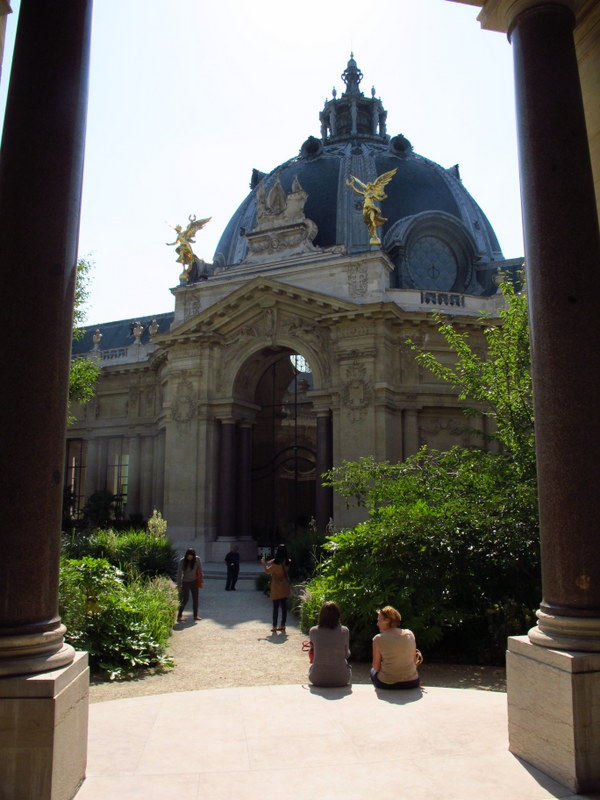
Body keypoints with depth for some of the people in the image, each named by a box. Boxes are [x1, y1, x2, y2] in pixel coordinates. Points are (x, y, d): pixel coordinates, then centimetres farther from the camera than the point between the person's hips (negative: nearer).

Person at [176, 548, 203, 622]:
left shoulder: (197, 559, -9)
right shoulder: (182, 561, -14)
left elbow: (200, 570, -1)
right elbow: (179, 573, -12)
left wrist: (201, 581, -1)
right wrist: (179, 584, -14)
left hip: (194, 582, 3)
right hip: (185, 582, -3)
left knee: (195, 598, 7)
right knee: (185, 599, -5)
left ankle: (195, 615, 17)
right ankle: (179, 615, 6)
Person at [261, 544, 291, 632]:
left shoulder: (276, 564, -18)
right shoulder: (286, 563, -1)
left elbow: (267, 571, -3)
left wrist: (264, 563, 12)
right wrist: (267, 563, 20)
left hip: (277, 589, -5)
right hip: (285, 588, 6)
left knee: (276, 607, 2)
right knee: (284, 607, 9)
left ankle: (274, 626, 5)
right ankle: (283, 625, 14)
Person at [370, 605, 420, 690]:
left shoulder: (378, 639, -10)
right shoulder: (410, 634, 0)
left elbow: (376, 667, -4)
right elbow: (414, 661, 5)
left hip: (386, 685, -3)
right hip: (412, 683, 3)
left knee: (373, 670, 29)